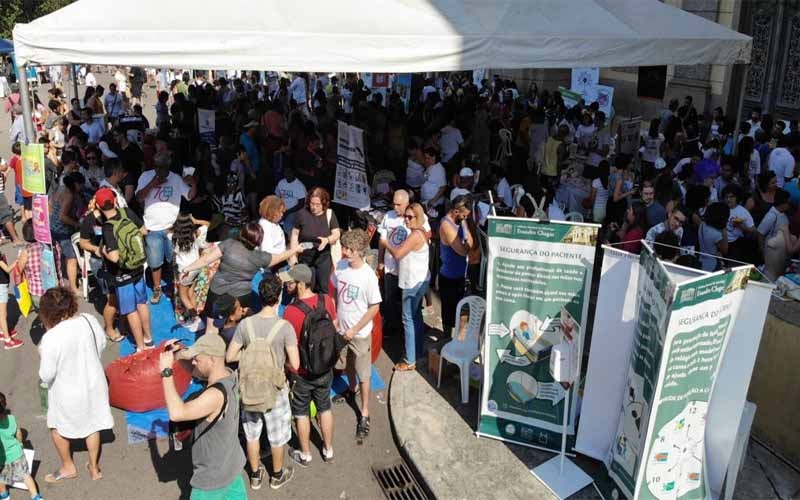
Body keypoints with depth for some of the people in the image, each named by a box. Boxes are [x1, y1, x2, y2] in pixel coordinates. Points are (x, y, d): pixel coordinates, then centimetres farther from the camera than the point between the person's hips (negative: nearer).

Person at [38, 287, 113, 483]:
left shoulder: (50, 338, -30)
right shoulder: (89, 320, -16)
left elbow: (46, 375, -20)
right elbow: (102, 344, 2)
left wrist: (43, 355, -3)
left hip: (67, 392, -4)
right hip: (93, 384, 4)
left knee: (57, 427, 26)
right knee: (92, 425, 25)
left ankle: (68, 467, 43)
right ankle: (94, 468, 40)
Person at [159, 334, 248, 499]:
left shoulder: (216, 394, -36)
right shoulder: (228, 375, -9)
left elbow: (176, 413, -45)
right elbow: (195, 370, 7)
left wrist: (166, 372, -37)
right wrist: (179, 354, -13)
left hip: (213, 476, -8)